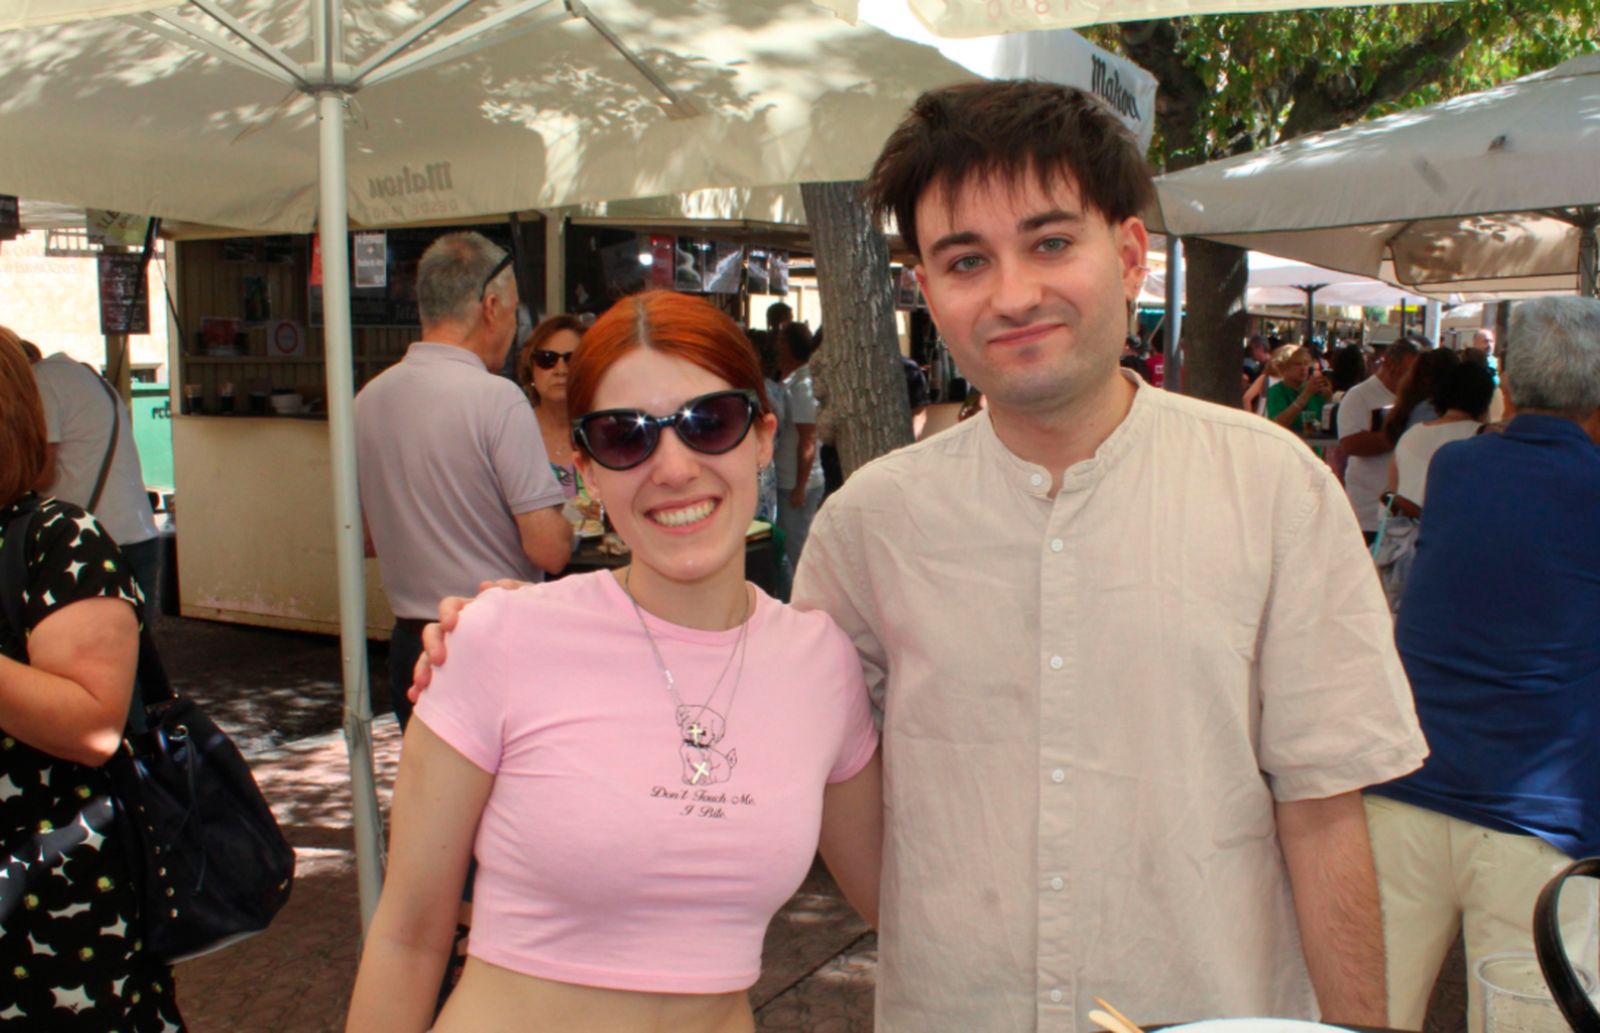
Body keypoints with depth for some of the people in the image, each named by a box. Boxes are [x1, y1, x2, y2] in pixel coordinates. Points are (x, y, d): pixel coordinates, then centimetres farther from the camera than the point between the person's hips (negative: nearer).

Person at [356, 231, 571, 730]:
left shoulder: (367, 401, 4)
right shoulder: (495, 399, -16)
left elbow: (365, 538, 15)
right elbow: (549, 549, -18)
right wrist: (566, 524, 3)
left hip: (411, 645, 7)